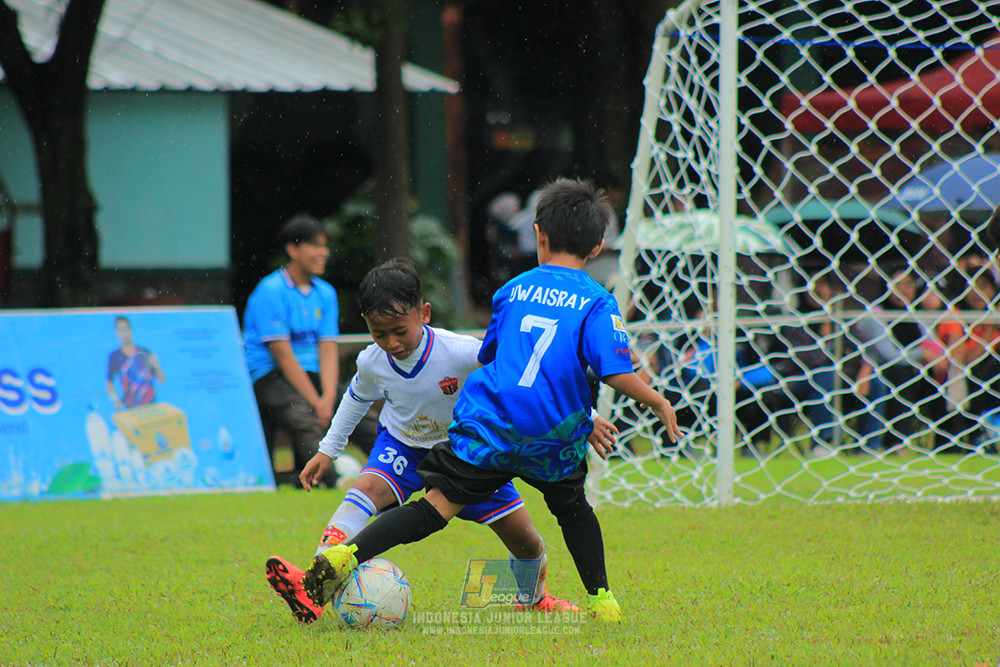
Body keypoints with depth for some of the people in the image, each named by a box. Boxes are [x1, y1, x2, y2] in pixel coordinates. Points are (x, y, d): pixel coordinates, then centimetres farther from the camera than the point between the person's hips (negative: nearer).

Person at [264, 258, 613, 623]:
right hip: (403, 445, 1)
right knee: (366, 488, -31)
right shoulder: (372, 362, -20)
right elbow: (357, 397, 5)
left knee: (522, 535, 0)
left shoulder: (463, 353, -34)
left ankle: (533, 596, 36)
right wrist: (328, 449, 12)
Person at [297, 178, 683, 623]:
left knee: (437, 507, -5)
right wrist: (658, 403, 6)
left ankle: (346, 556, -21)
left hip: (488, 424, 1)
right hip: (554, 438, -1)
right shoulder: (596, 302, 1)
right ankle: (601, 600, 27)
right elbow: (616, 373, -9)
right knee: (572, 507, 26)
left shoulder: (513, 291, 12)